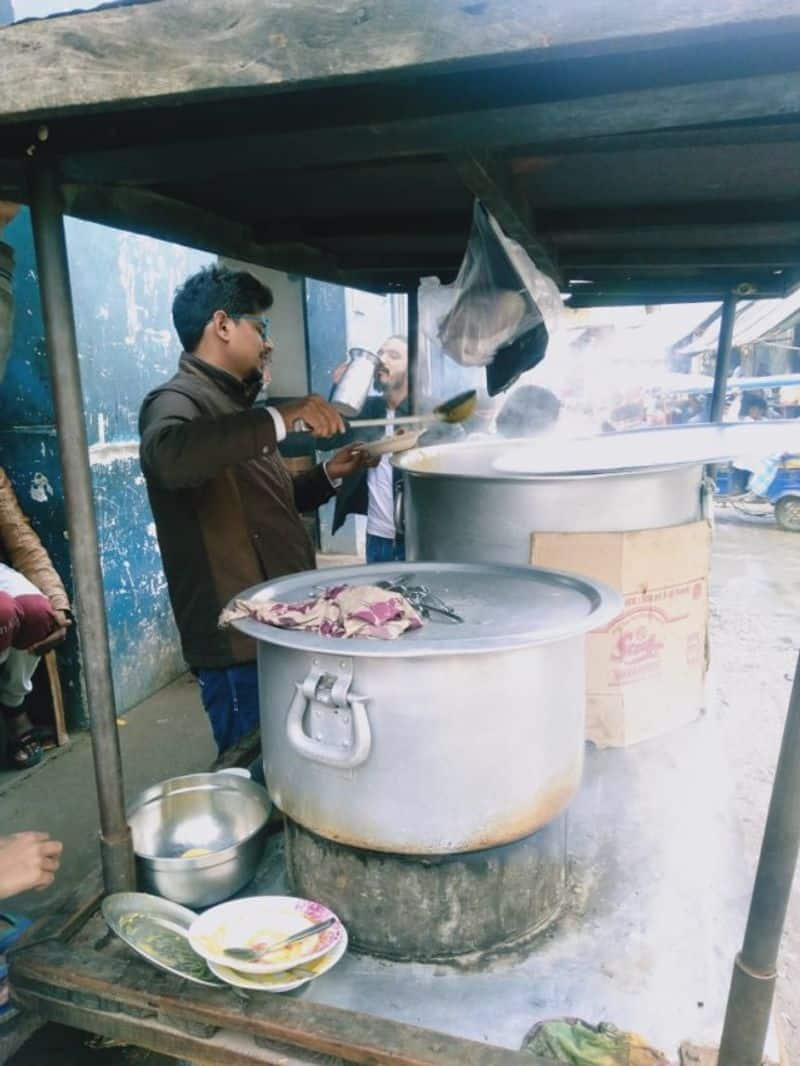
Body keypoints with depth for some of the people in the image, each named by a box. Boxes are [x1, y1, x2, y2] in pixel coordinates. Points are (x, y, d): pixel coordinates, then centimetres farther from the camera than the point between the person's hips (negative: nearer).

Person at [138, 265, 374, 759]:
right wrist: (281, 418, -36)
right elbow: (169, 455, -38)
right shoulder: (176, 400, -12)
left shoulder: (231, 403, 17)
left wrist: (330, 474, 14)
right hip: (240, 643, -9)